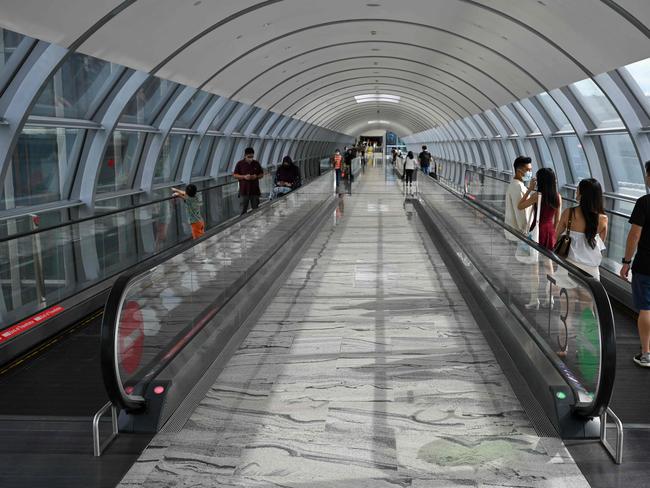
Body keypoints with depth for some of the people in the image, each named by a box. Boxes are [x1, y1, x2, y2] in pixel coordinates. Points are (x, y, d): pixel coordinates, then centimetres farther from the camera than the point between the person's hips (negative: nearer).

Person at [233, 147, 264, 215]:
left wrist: (256, 176, -10)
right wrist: (244, 177, -15)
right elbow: (235, 175, 1)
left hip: (255, 191, 2)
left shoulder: (256, 163, 5)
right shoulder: (240, 164, -1)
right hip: (244, 191, -2)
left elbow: (262, 174, 12)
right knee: (243, 210, 0)